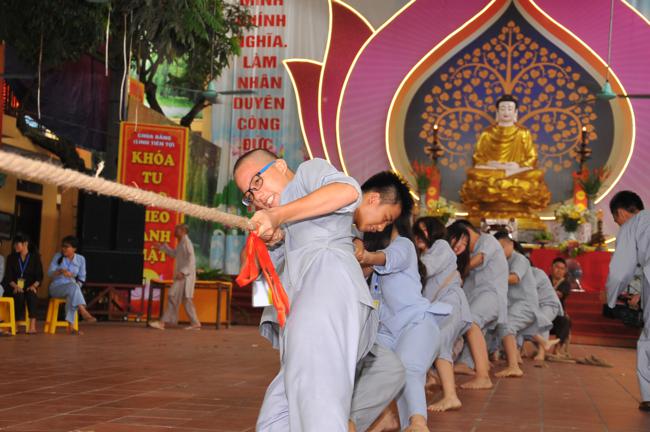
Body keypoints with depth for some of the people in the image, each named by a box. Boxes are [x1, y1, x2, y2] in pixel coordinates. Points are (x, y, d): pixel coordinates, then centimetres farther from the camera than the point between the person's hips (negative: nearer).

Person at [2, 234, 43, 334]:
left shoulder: (35, 257, 8)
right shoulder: (11, 258, 11)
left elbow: (39, 276, 4)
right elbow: (8, 276, 2)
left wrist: (34, 285, -16)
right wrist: (15, 286, -17)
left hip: (29, 287, -1)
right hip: (15, 288, 1)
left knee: (31, 294, -35)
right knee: (19, 295, -35)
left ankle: (32, 325, -42)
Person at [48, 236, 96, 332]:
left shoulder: (80, 259, 4)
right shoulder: (57, 256, 0)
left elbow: (81, 277, 8)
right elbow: (49, 273, -7)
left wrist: (77, 286, -11)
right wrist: (60, 271, -27)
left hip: (72, 286, 1)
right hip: (56, 287, -1)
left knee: (71, 296, -36)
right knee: (73, 287, -35)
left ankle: (70, 326, -38)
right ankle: (83, 311, -44)